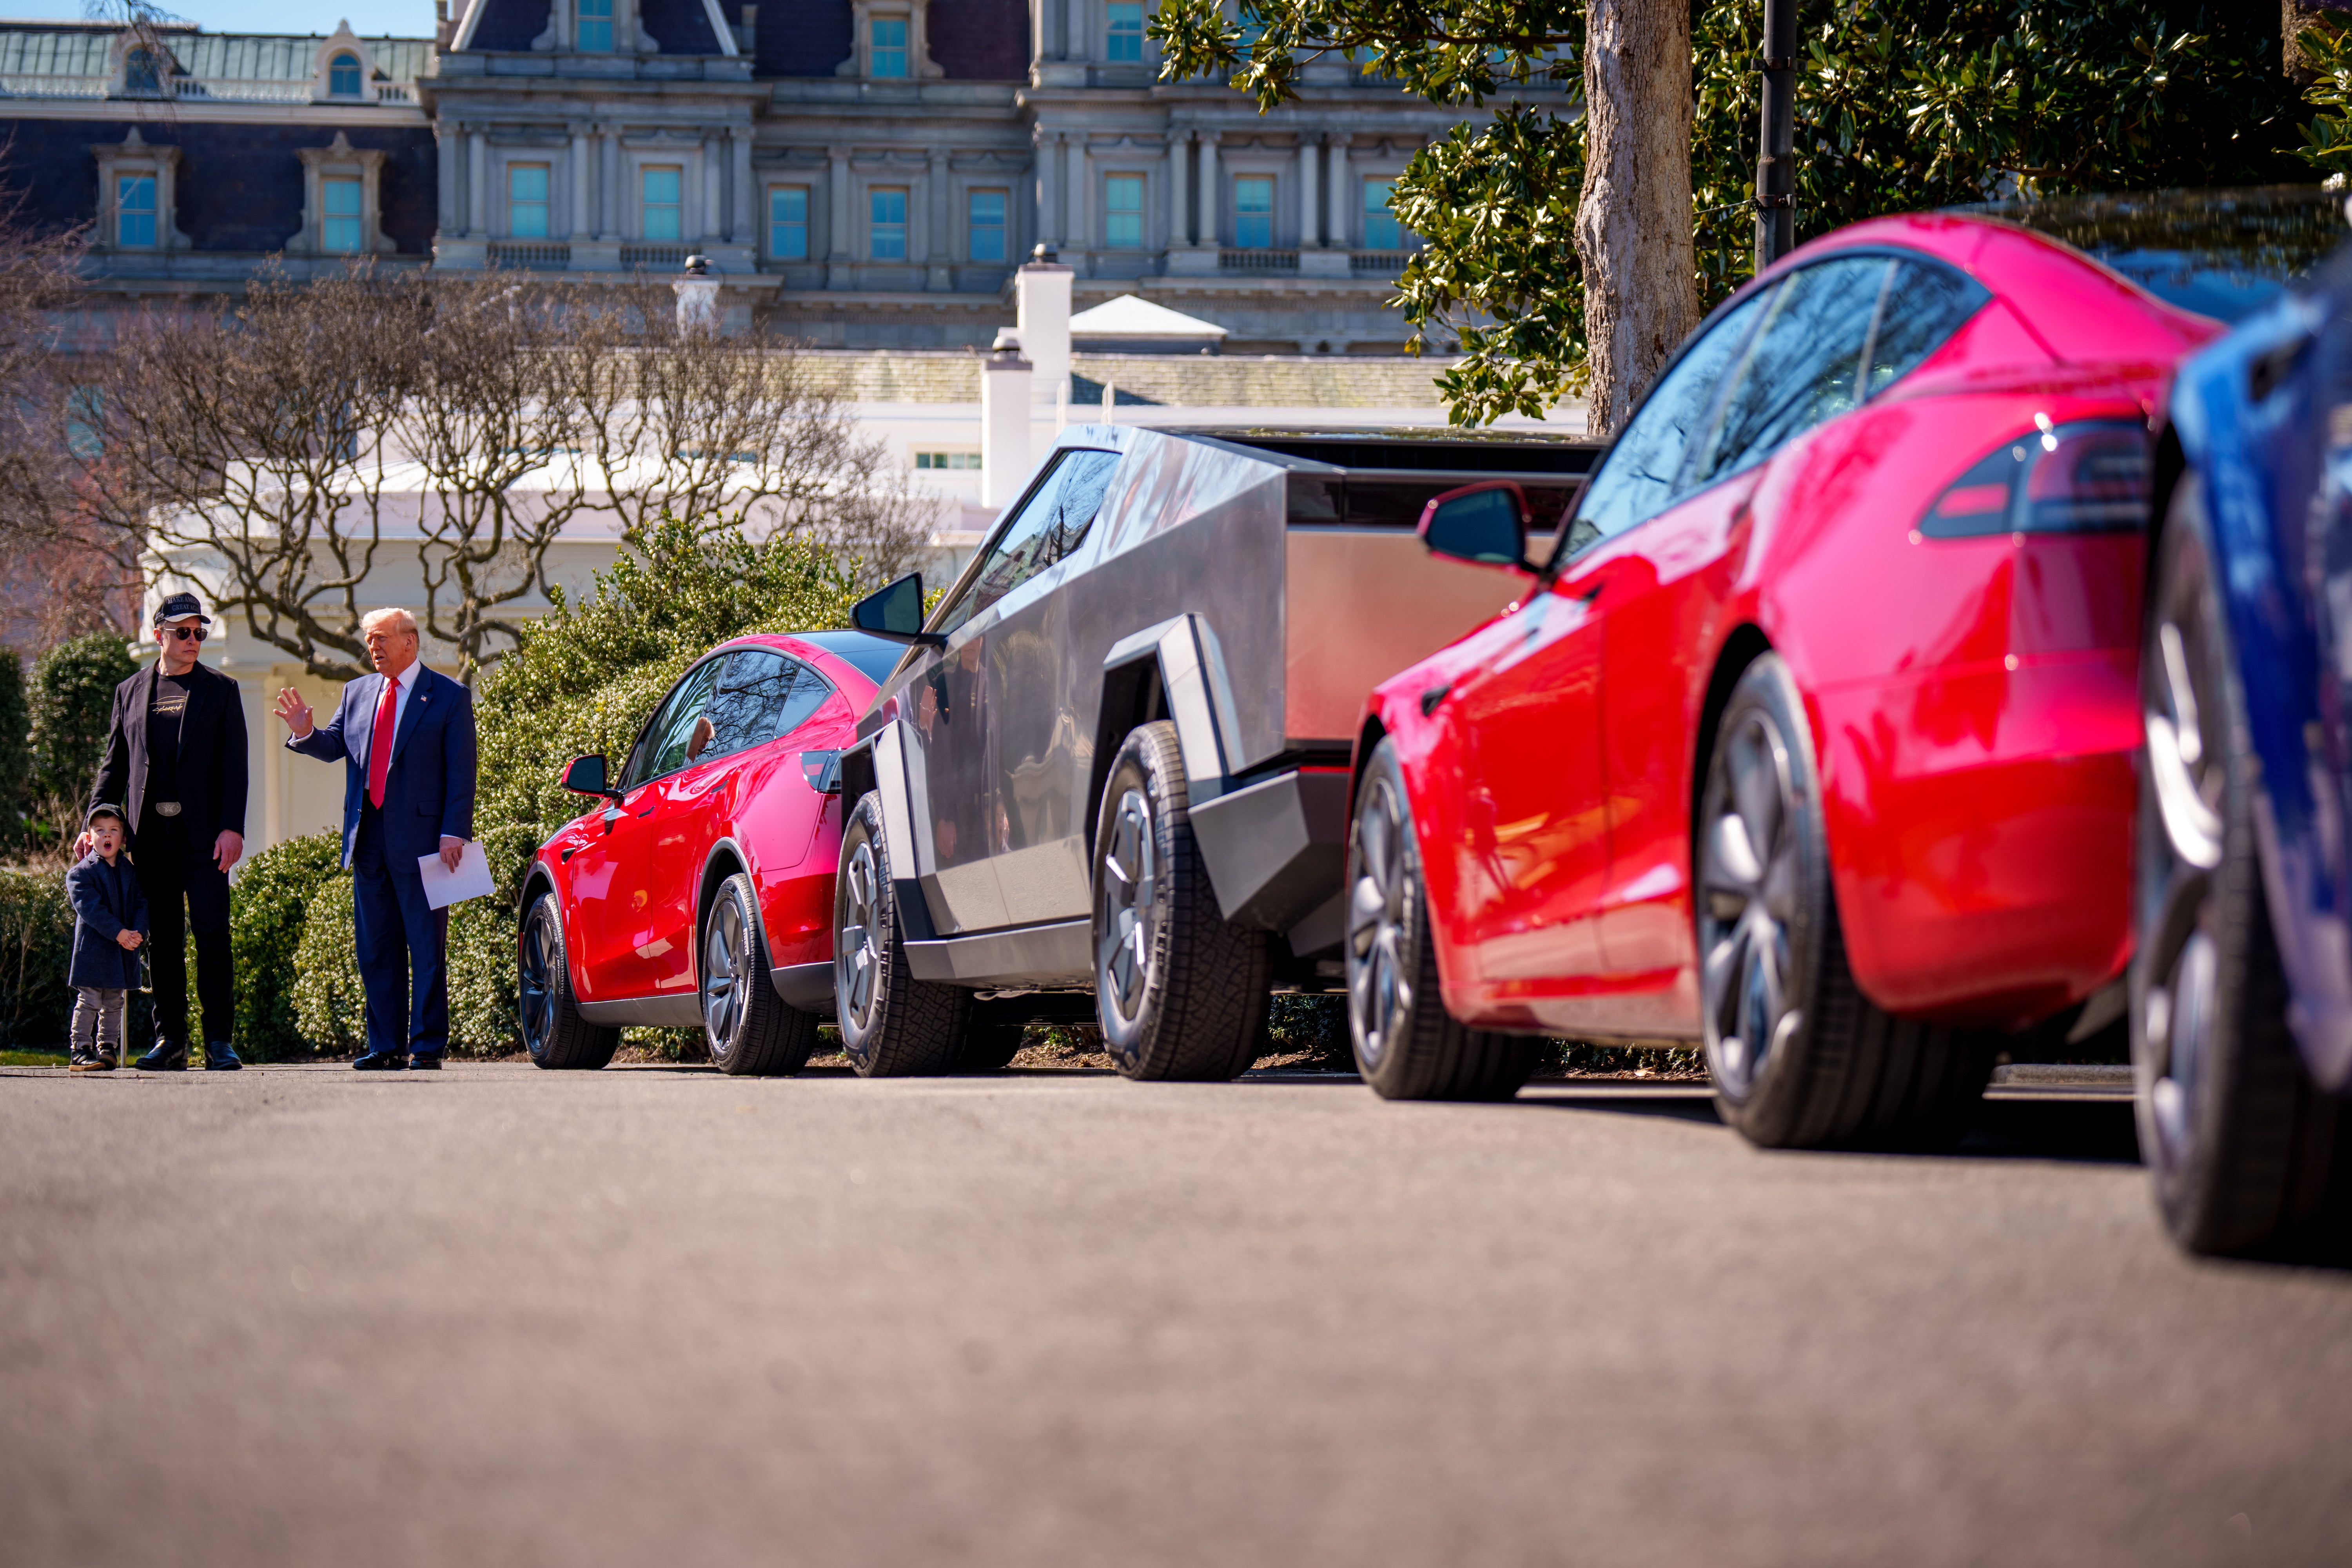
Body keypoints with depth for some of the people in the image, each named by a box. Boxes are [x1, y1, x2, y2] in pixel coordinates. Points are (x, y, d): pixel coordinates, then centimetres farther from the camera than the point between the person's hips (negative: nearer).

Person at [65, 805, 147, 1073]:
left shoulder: (130, 872, 11)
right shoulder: (80, 873, -6)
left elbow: (141, 905, 7)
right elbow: (90, 908, -16)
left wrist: (138, 933, -13)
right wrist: (119, 933, -22)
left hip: (125, 950, 5)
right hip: (93, 948, -5)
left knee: (115, 1003, 11)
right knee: (89, 1001, -7)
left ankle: (107, 1048, 19)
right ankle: (81, 1051, -4)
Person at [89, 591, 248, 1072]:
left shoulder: (220, 690, 7)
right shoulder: (130, 692, 14)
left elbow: (234, 765, 1)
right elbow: (115, 765, 16)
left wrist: (232, 829, -9)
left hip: (203, 834, -2)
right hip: (151, 834, 2)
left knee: (212, 934, -9)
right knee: (162, 939, 4)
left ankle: (219, 1040, -6)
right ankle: (170, 1039, 9)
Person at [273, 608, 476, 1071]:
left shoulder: (449, 698, -1)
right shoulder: (357, 693, 15)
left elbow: (461, 772, -5)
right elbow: (334, 746, 7)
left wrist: (454, 833, -14)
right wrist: (307, 733, -16)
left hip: (420, 837, -6)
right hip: (368, 838, 6)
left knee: (427, 948, -2)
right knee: (375, 950, 8)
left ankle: (427, 1046, 0)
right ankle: (386, 1046, 13)